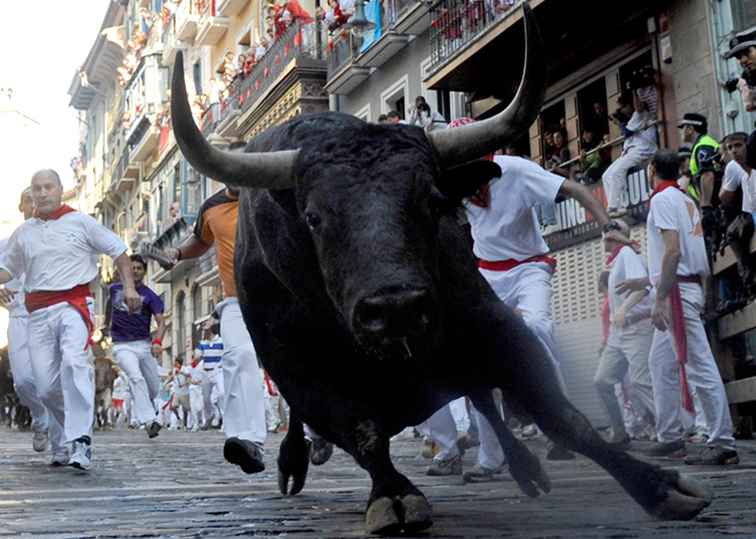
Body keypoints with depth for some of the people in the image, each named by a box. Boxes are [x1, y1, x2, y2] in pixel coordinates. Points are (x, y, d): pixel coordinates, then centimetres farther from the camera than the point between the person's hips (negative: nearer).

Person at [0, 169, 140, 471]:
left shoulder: (80, 222, 5)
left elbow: (118, 250, 10)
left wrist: (129, 285, 0)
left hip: (74, 304, -4)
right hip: (38, 313, 4)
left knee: (74, 362, -27)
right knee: (46, 384, 0)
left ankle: (80, 442, -30)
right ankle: (74, 428, 25)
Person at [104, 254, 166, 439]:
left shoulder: (149, 296, -4)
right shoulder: (115, 289, 5)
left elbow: (161, 322, -14)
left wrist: (157, 342, -31)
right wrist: (107, 323, 40)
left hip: (144, 345, 1)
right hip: (122, 346, -1)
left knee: (154, 388, 6)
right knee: (136, 378, -26)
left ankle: (139, 412, 39)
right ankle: (149, 420, -34)